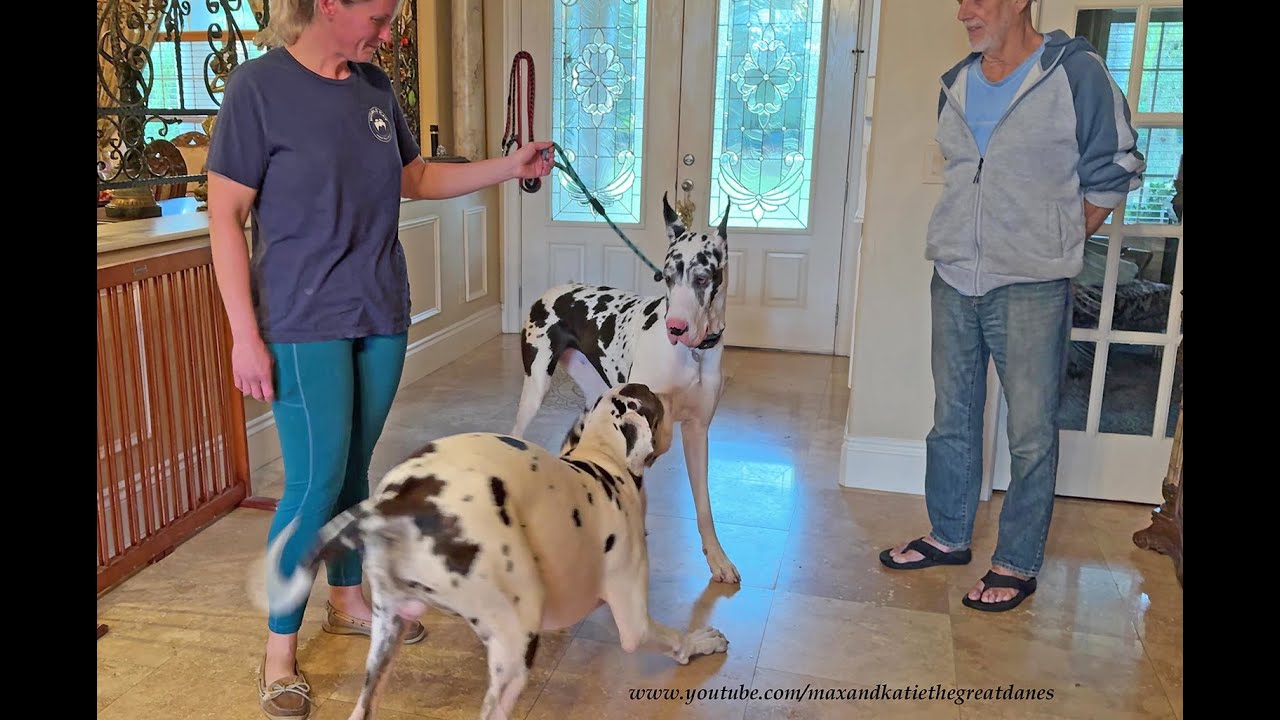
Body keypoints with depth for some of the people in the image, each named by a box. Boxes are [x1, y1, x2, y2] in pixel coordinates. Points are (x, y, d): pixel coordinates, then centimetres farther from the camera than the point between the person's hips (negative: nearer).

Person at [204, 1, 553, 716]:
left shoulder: (375, 85, 7)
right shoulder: (260, 85, -10)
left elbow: (417, 178, 19)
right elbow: (226, 216, -10)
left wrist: (510, 166, 9)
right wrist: (246, 335, -14)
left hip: (382, 316, 5)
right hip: (305, 324, -5)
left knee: (355, 467, 15)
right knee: (317, 481, -5)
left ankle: (347, 598, 35)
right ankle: (281, 646, 13)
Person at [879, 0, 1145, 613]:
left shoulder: (1078, 73, -6)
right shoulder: (956, 85, 10)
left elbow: (1115, 173, -1)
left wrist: (1055, 245, 1)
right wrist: (969, 242, 12)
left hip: (1031, 289, -5)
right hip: (952, 282, 6)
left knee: (1031, 434, 2)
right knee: (952, 419, 14)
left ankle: (1017, 564, 16)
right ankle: (948, 537, 30)